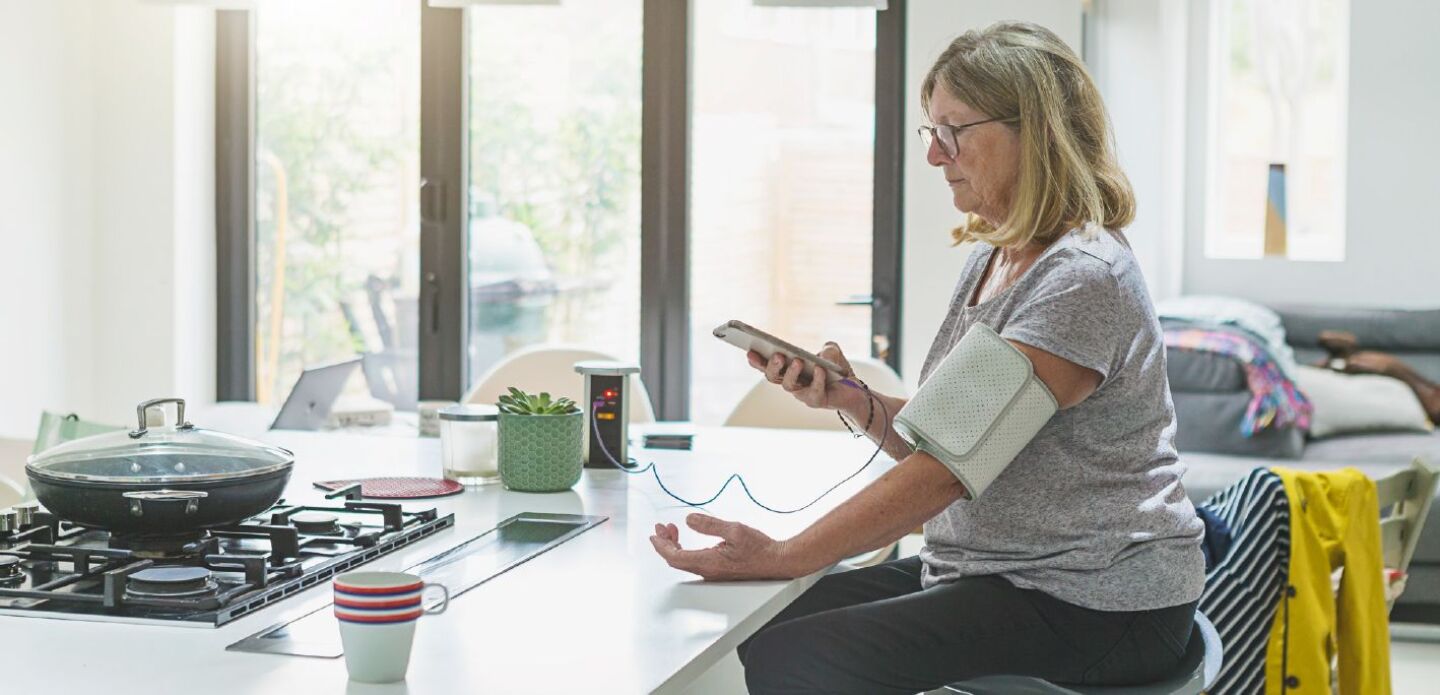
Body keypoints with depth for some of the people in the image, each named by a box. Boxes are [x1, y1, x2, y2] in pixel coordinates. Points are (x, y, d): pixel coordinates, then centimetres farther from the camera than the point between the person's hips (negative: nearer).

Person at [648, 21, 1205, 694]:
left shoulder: (1081, 279, -19)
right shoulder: (988, 260, 11)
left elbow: (953, 466, -25)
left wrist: (782, 557, -29)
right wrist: (851, 398, -9)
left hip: (1095, 609, -9)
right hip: (991, 571, 9)